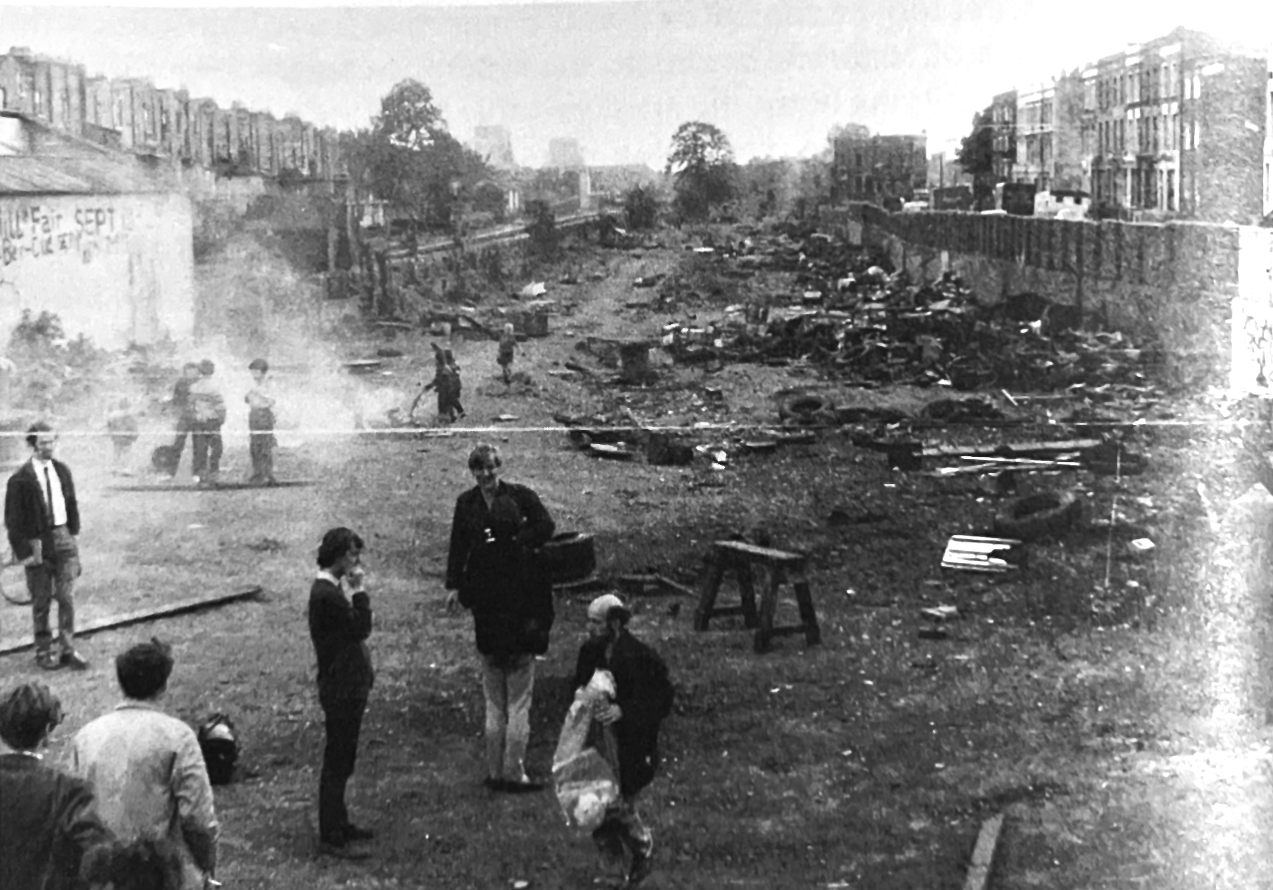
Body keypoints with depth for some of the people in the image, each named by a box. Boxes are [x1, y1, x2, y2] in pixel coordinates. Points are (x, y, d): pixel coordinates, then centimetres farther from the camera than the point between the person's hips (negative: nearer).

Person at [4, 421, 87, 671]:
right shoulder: (21, 479, -10)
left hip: (63, 537, 3)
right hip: (37, 541, -3)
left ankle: (67, 650, 9)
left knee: (67, 597, 1)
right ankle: (43, 651, 18)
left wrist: (72, 535, 8)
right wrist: (24, 551, -10)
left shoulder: (62, 471, 5)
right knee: (41, 601, 6)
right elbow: (13, 520, -7)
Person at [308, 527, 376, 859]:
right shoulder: (327, 595, -22)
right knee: (337, 762, -4)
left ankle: (338, 824, 29)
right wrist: (359, 590, -18)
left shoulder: (329, 590, 11)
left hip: (346, 686, 10)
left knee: (341, 760, 18)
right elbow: (361, 628, -20)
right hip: (341, 690, -10)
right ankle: (330, 838, 2)